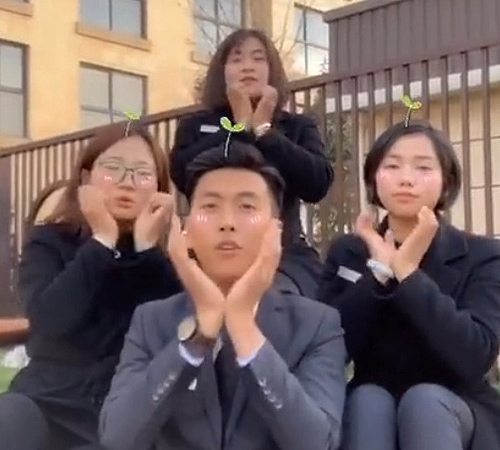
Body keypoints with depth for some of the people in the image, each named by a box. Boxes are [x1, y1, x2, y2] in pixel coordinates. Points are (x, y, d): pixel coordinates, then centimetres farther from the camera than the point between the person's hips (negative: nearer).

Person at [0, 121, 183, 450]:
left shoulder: (168, 253, 5)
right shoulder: (48, 242, 4)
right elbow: (48, 319, -15)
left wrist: (148, 248, -14)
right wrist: (102, 242, -13)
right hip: (53, 403, 0)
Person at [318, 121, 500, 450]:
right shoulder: (348, 252, 4)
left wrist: (408, 273, -23)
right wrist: (379, 272, -18)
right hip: (369, 408, 2)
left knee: (424, 399, -33)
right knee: (367, 399, -32)